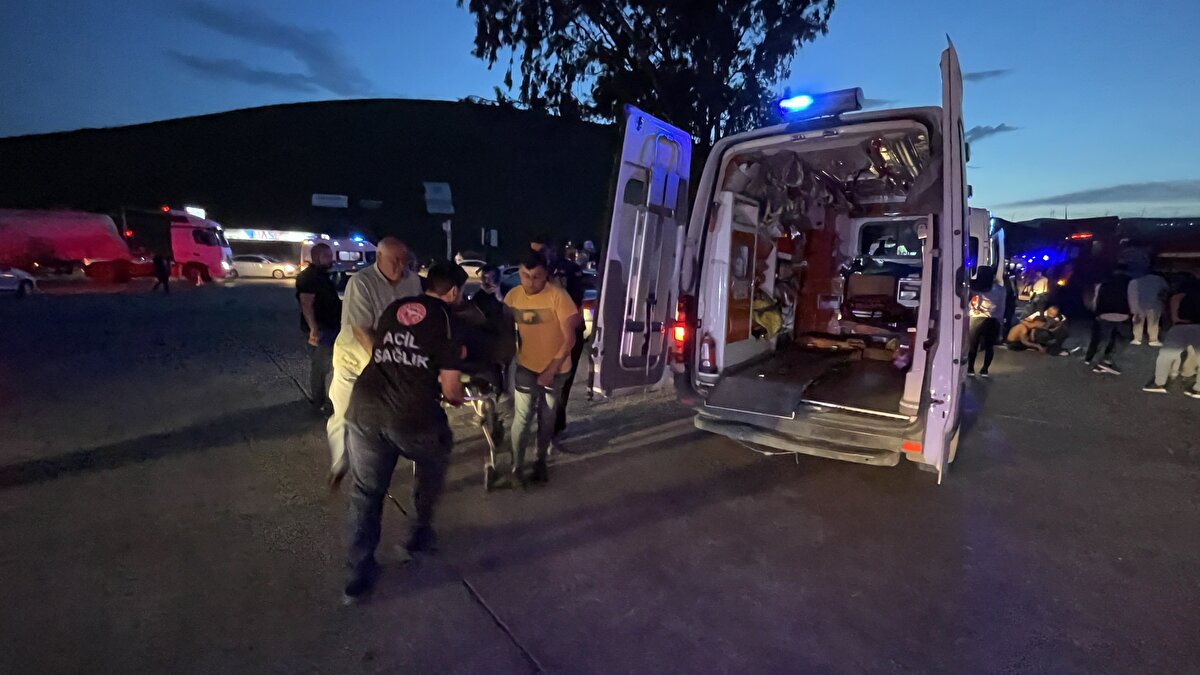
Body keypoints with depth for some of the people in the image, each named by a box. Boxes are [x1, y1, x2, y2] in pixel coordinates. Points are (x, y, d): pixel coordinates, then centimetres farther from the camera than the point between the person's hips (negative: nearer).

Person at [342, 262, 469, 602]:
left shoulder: (393, 308, 18)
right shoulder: (448, 322, 1)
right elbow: (451, 390, -2)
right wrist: (455, 398, 22)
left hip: (364, 408, 5)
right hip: (412, 415, -4)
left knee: (365, 492, 19)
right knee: (434, 463, 27)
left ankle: (359, 573, 26)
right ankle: (420, 532, 38)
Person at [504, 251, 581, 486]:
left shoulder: (558, 296, -20)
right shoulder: (512, 296, -8)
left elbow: (569, 338, -18)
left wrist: (552, 369, -21)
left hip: (556, 369, -1)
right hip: (526, 366, 2)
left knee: (547, 418, 14)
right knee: (522, 417, -1)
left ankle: (541, 461, 34)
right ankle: (517, 466, 18)